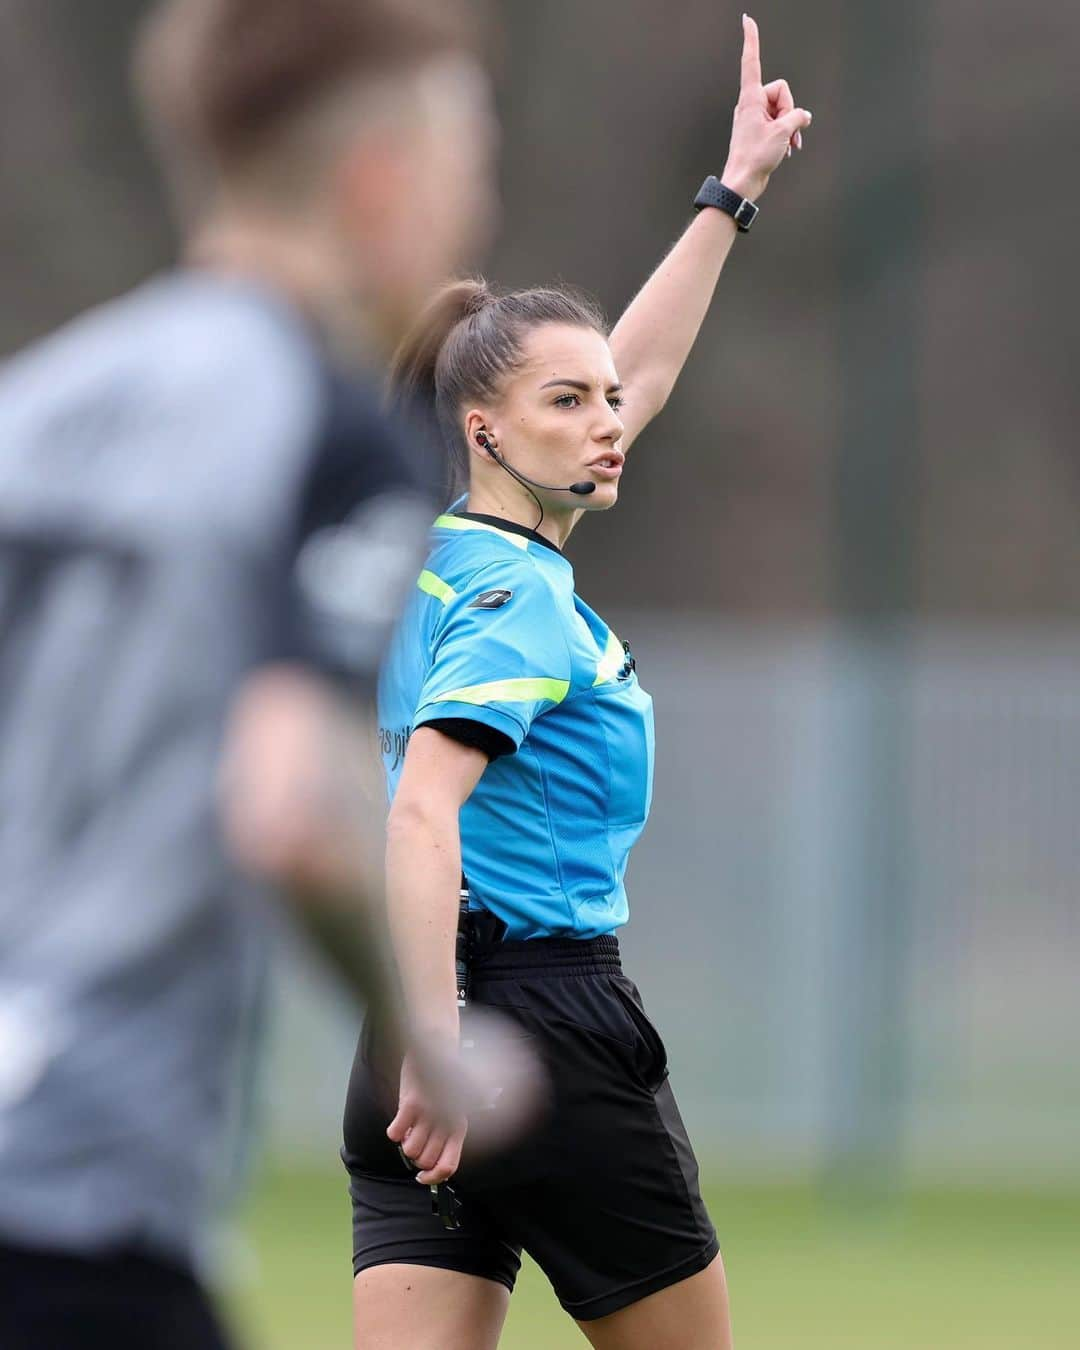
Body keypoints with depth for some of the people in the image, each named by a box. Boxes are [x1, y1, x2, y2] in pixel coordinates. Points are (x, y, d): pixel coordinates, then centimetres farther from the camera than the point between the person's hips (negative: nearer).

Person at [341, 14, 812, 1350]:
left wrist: (733, 191, 35)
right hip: (548, 1018, -8)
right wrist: (438, 1038, -32)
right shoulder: (520, 598, -12)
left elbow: (637, 374, 29)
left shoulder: (452, 557, 14)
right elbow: (424, 809, -25)